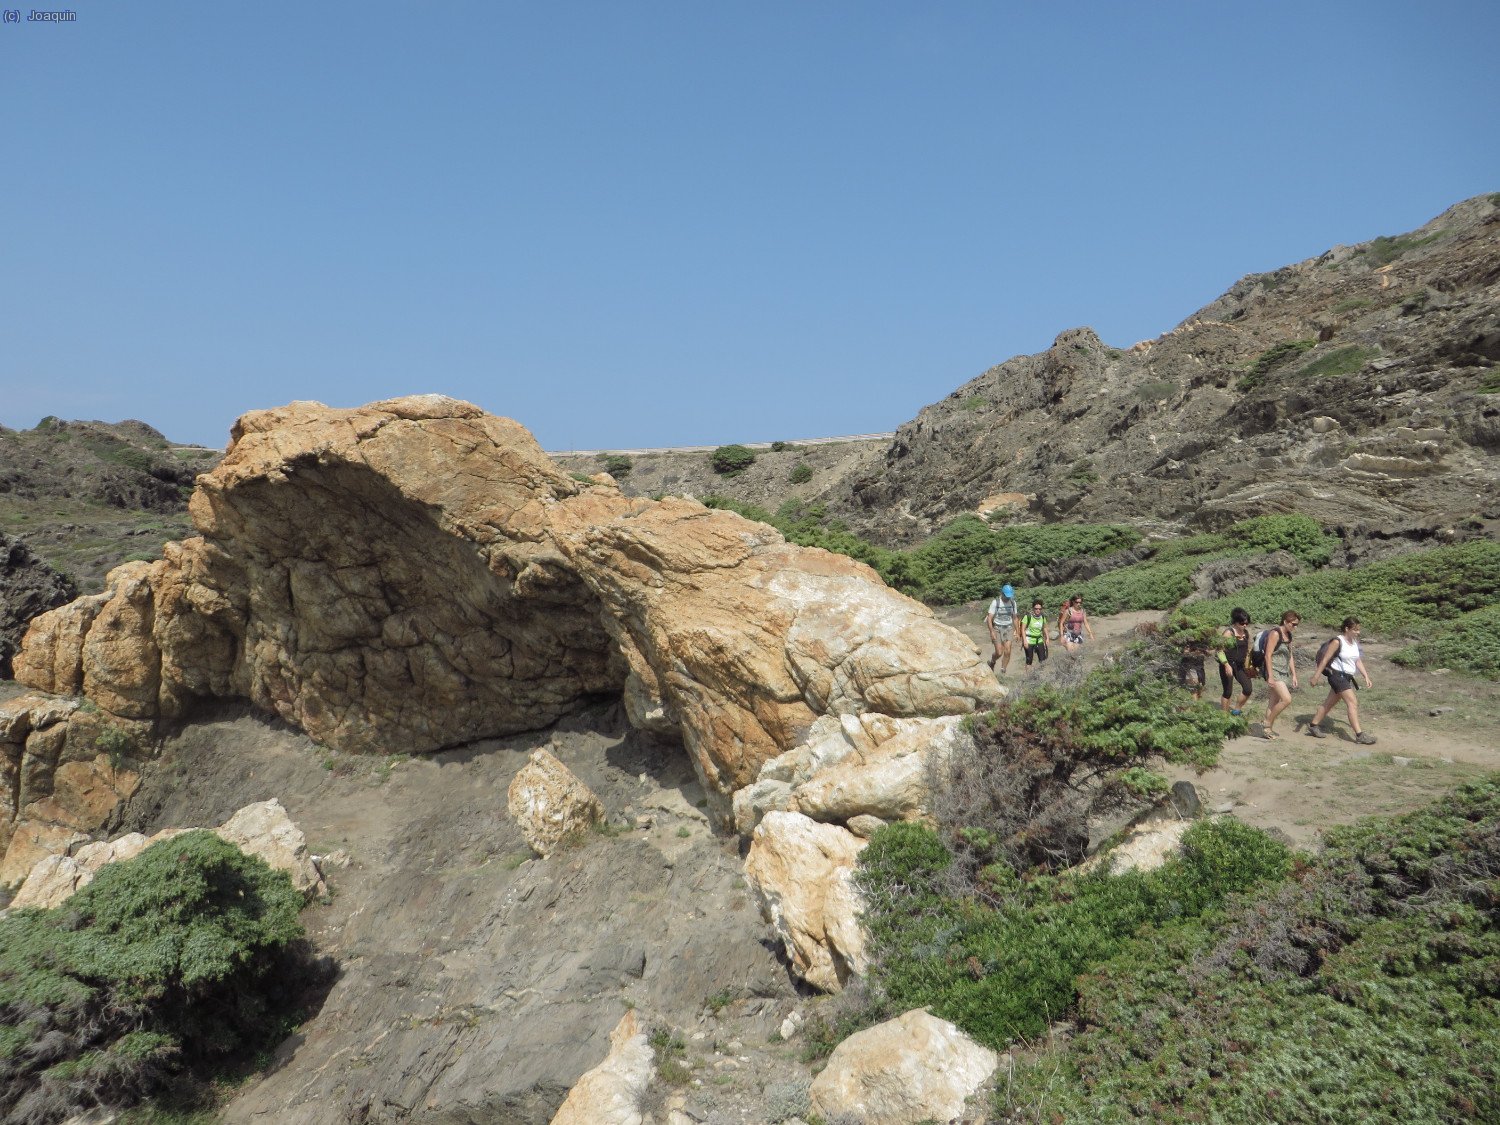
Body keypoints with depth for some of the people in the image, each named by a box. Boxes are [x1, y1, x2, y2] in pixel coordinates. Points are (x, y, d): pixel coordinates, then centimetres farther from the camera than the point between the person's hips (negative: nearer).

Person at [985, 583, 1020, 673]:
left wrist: (1016, 631, 8)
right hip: (997, 629, -4)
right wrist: (992, 632, -22)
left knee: (1007, 652, -7)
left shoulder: (1013, 602, 2)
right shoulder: (995, 602, -13)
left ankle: (1002, 672, 4)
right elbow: (989, 618, -14)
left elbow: (1014, 618, 13)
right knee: (999, 653, -8)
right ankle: (992, 662, 25)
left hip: (1008, 629, 4)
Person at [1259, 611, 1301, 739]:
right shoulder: (1275, 633, -14)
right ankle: (1268, 725, -4)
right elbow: (1268, 655, -17)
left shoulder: (1288, 635, 13)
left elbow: (1290, 656, 19)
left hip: (1283, 672, 9)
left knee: (1275, 702, 10)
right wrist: (1270, 677, -21)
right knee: (1287, 699, -17)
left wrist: (1294, 675, 14)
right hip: (1273, 671, -9)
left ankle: (1269, 729, 16)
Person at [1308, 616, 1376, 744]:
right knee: (1353, 703, -12)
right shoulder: (1338, 642, -14)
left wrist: (1366, 677, 9)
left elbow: (1358, 661, 15)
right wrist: (1316, 676, -14)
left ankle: (1313, 726, 25)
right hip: (1337, 675, -8)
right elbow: (1325, 659, -14)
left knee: (1330, 703, 14)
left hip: (1346, 677, 8)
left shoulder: (1354, 642, 9)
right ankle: (1359, 735, -12)